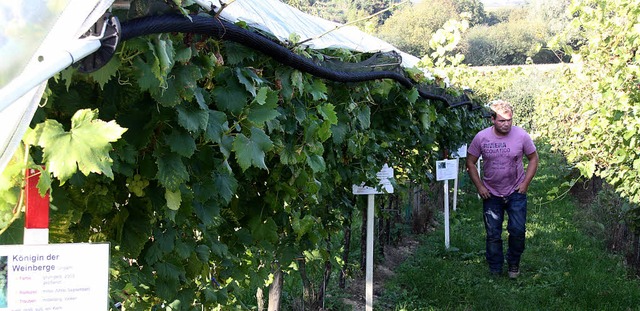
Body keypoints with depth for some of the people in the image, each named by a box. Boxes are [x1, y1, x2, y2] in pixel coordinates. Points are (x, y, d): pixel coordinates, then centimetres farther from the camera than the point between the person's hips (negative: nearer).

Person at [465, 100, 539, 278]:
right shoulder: (481, 137, -11)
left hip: (516, 193, 0)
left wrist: (525, 183, -7)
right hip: (491, 195, 1)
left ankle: (513, 263, 23)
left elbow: (533, 158, 1)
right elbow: (470, 163, -1)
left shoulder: (521, 135, -12)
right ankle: (495, 271, 21)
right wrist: (479, 186, -7)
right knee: (493, 235, 6)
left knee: (518, 230, -3)